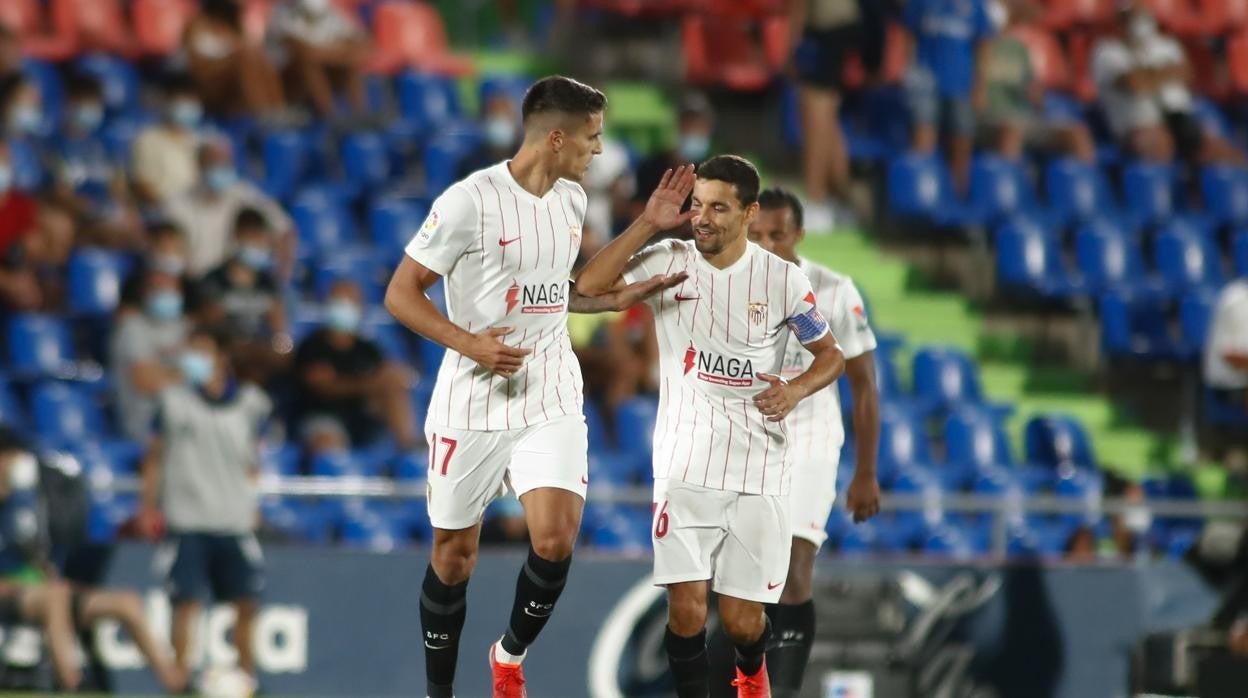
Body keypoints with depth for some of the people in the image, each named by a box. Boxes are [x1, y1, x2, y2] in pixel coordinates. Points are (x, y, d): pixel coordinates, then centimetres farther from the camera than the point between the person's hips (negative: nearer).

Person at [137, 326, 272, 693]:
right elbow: (155, 456, 8)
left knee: (246, 603, 2)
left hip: (235, 521, 2)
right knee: (185, 601, -7)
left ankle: (247, 676, 15)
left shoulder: (249, 403, 6)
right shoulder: (173, 399, 3)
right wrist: (149, 505, 1)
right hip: (186, 521, -2)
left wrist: (252, 504, 11)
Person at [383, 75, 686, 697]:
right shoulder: (470, 201, -15)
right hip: (473, 404, -4)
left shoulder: (572, 200, 7)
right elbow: (401, 294, -12)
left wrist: (616, 300, 12)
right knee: (454, 552, 6)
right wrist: (469, 343, -24)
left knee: (555, 539, -13)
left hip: (551, 400, 4)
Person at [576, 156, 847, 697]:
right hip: (685, 466, 0)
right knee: (687, 608, -11)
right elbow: (589, 286, -14)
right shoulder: (668, 262, -2)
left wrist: (796, 390, -14)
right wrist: (648, 223, -17)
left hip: (757, 473, 0)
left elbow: (831, 356, 6)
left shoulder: (782, 279, -3)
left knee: (742, 621, 4)